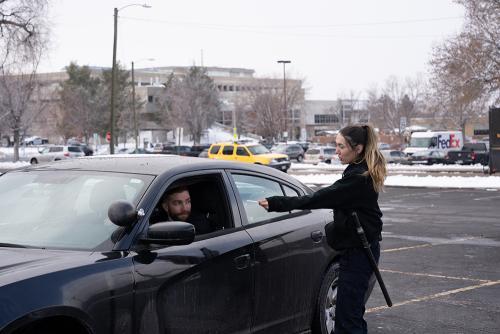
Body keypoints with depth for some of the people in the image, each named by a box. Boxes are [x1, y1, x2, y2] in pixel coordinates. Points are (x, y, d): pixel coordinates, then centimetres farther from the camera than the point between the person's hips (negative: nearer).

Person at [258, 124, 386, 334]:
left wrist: (277, 203, -27)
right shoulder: (365, 173, 10)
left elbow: (319, 199, -25)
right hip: (359, 248, 11)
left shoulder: (357, 179, -21)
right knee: (352, 310, 19)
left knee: (347, 316, -8)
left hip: (357, 251, -11)